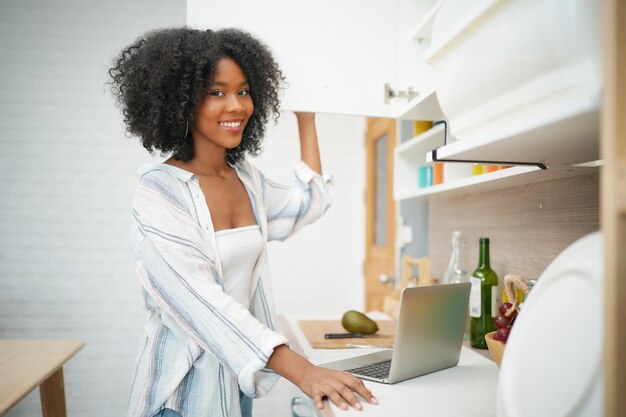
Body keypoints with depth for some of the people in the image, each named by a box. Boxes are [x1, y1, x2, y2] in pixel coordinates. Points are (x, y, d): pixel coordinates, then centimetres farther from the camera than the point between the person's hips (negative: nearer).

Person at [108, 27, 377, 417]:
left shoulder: (246, 177, 2)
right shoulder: (158, 190, -19)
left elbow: (308, 204, 18)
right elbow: (198, 298, -30)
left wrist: (306, 119, 15)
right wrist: (300, 370, -38)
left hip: (238, 376, 7)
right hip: (186, 384, -7)